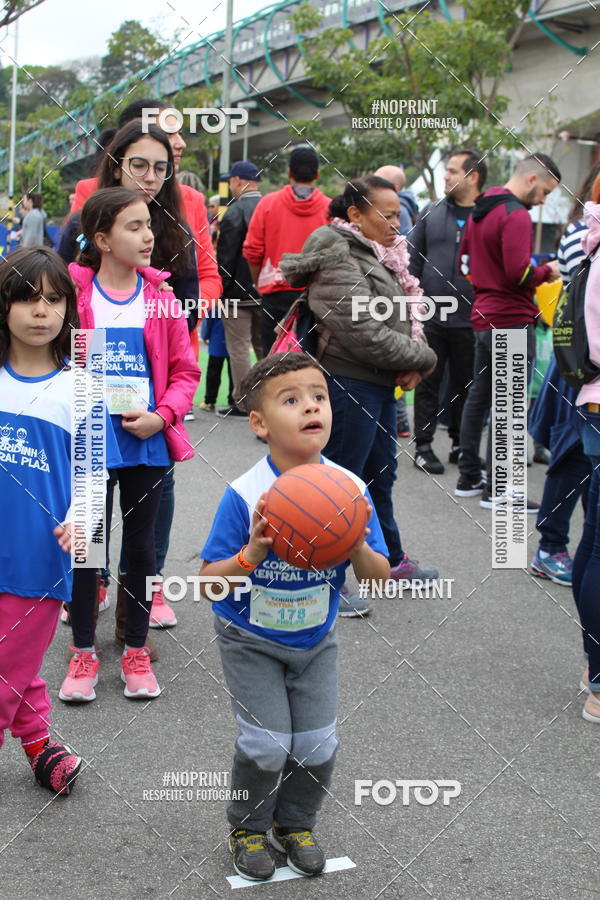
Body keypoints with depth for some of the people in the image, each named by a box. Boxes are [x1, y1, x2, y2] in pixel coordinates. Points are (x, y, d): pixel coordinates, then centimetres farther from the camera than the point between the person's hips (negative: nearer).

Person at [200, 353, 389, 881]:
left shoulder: (350, 490, -15)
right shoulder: (245, 495, -24)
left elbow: (379, 579, -9)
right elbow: (208, 580, -19)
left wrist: (358, 548, -31)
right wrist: (252, 555, -37)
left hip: (316, 639, 3)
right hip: (251, 640, -3)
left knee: (317, 745, 7)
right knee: (267, 745, -4)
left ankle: (296, 824, 35)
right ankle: (248, 828, 26)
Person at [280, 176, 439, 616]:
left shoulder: (382, 257, 13)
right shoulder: (339, 259, -17)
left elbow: (405, 315, 17)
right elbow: (362, 332, -24)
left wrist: (414, 359, -3)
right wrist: (423, 359, -14)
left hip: (381, 385, 10)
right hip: (348, 384, -10)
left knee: (380, 474, 21)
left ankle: (391, 559, 37)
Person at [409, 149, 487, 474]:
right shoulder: (431, 213, 6)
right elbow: (413, 261, 9)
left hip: (471, 321, -1)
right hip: (431, 316, 1)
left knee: (466, 387, 10)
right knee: (428, 385, 6)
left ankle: (461, 443, 24)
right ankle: (423, 446, 14)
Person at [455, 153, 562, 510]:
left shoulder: (480, 210, 14)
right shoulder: (516, 216, -16)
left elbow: (465, 261, 23)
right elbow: (519, 274, -23)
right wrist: (547, 271, -6)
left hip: (484, 317, 10)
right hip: (512, 322, -10)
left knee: (478, 397, 14)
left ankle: (470, 477, 22)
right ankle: (497, 491, -4)